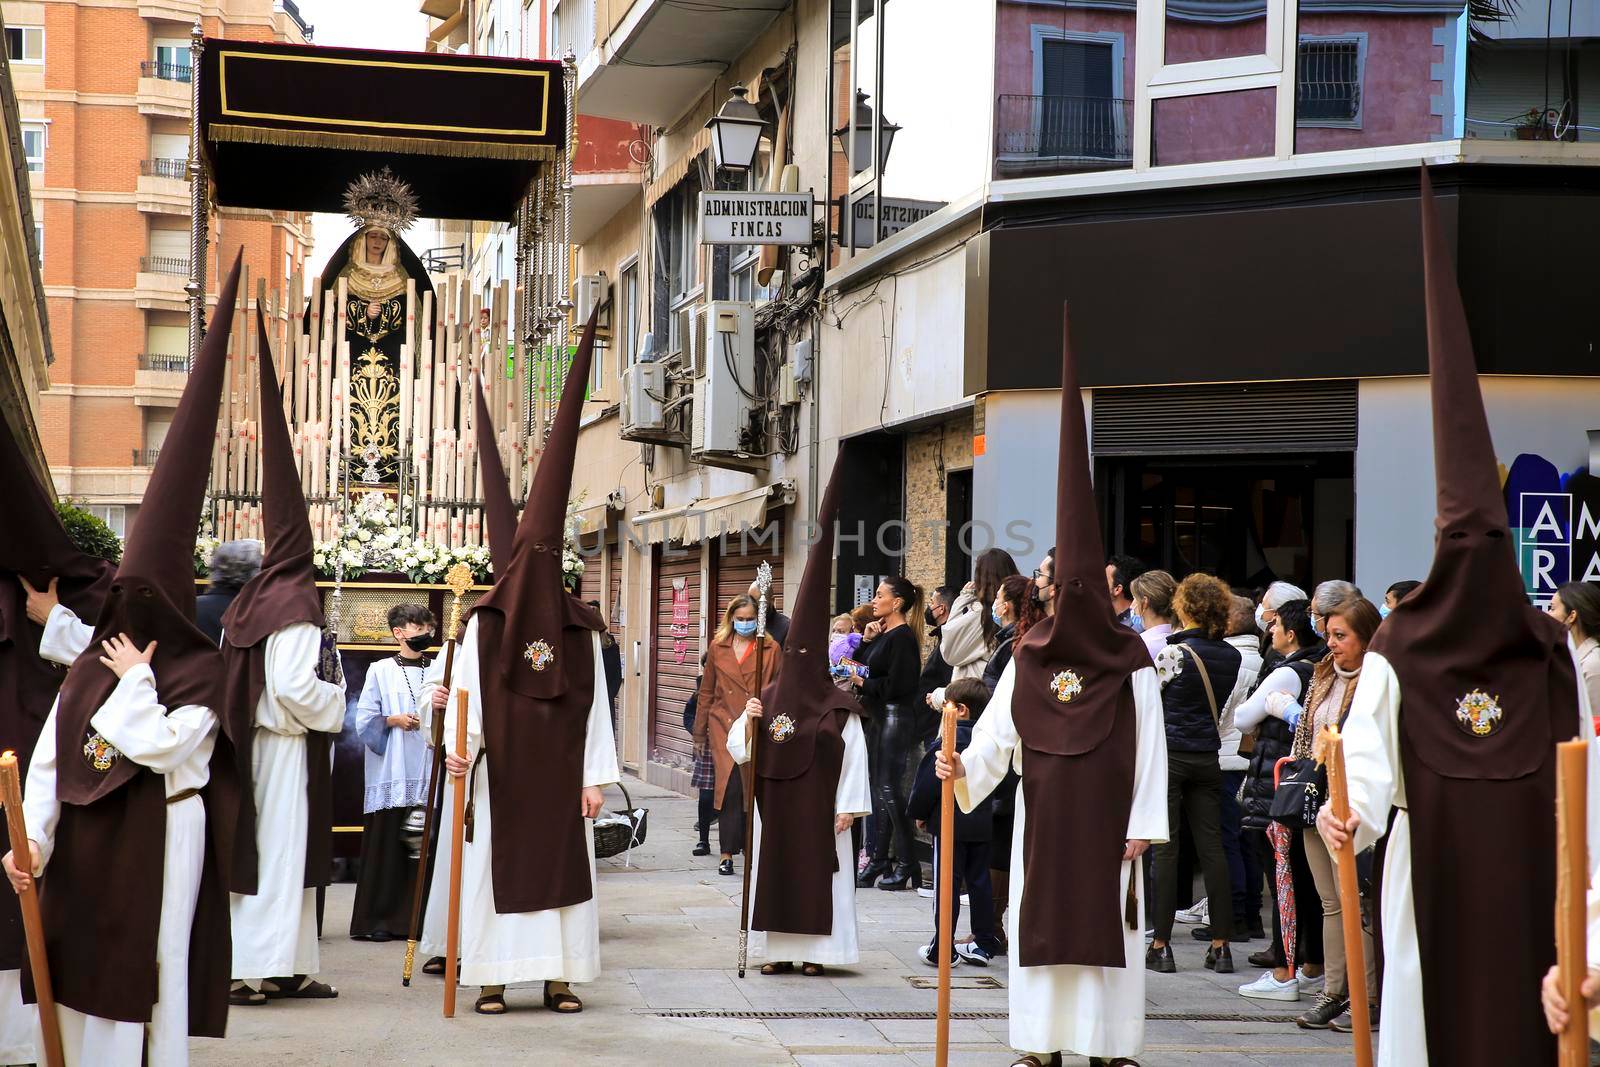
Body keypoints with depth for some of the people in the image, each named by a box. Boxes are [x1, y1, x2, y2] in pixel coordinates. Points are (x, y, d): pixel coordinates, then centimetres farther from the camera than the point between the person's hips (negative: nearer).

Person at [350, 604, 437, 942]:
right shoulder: (380, 671, 6)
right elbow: (364, 721, 4)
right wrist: (392, 720, -11)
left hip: (427, 772, 2)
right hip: (390, 773, -2)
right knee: (386, 847, -2)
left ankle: (413, 919, 7)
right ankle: (376, 920, 4)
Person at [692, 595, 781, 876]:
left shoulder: (771, 649, 6)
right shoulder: (717, 647, 10)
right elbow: (707, 692, 15)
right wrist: (700, 732, 16)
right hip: (724, 727, 0)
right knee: (731, 787, -8)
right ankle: (727, 853, -4)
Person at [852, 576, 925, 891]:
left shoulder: (902, 637, -13)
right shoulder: (882, 634, 14)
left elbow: (896, 684, -20)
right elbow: (861, 669, 13)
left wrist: (863, 683, -8)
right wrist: (865, 641, 1)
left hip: (896, 717, -10)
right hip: (878, 716, 10)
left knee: (890, 789, -9)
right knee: (879, 789, 11)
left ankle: (907, 864, -3)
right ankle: (879, 860, 16)